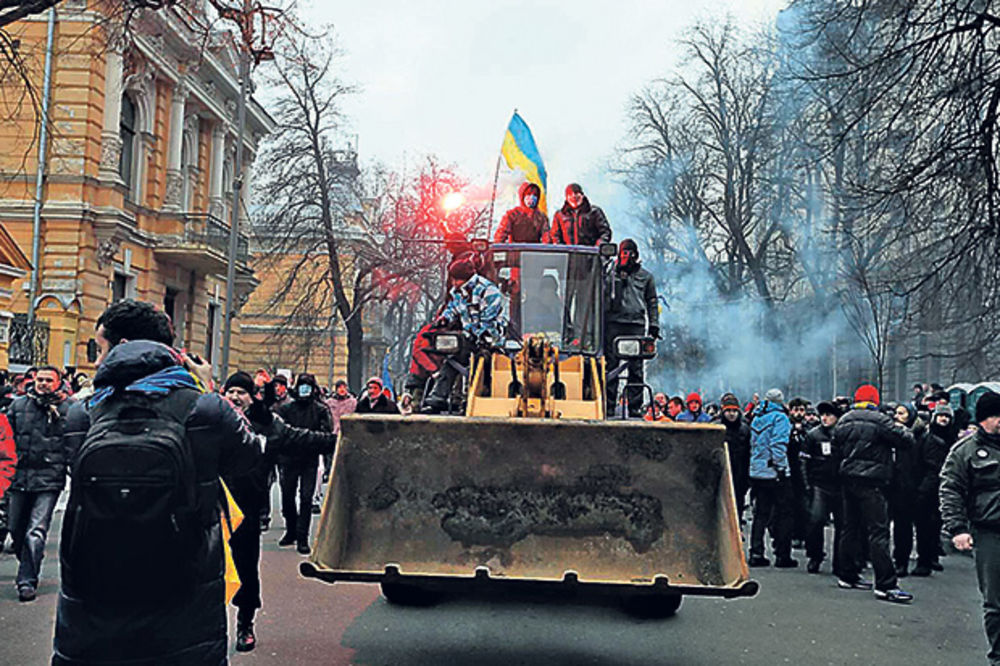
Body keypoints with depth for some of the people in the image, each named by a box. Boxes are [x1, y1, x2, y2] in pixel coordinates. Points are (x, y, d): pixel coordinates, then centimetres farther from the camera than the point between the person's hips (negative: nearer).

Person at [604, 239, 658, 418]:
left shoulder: (645, 276, 15)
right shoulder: (610, 274, 13)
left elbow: (652, 302, 17)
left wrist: (654, 324, 7)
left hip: (636, 324, 0)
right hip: (613, 324, 0)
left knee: (636, 368, -1)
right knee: (611, 365, -3)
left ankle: (635, 409, 3)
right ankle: (608, 408, 0)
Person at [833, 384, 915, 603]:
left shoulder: (843, 421, 8)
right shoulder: (879, 421, -13)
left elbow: (837, 444, 20)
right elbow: (907, 440, -10)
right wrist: (904, 431, 9)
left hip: (849, 478, 7)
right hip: (871, 481, -7)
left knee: (851, 527, 15)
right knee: (879, 531, -8)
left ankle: (848, 576, 23)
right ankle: (886, 585, -10)